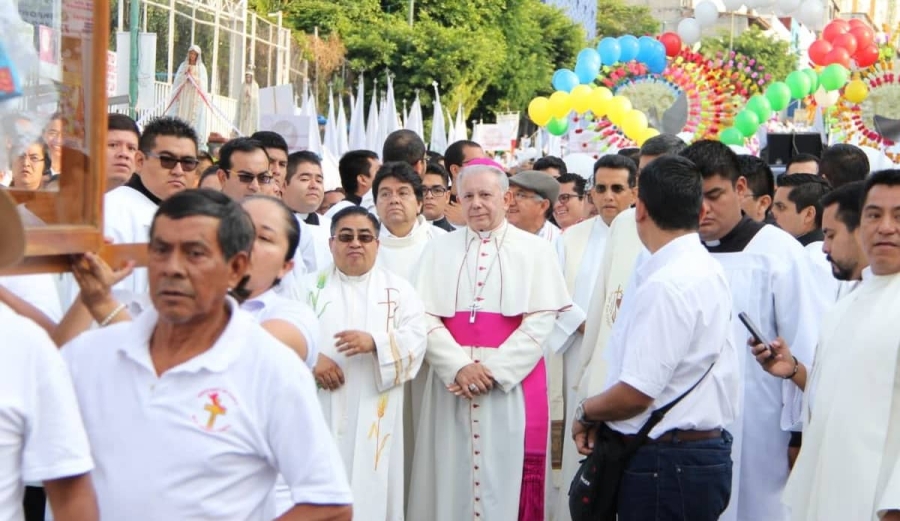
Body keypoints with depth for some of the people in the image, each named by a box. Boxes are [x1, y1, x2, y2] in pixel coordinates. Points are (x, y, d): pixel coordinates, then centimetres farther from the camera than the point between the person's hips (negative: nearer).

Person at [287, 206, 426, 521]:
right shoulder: (310, 287, 13)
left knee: (371, 490, -3)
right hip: (321, 412, 0)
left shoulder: (399, 290, 12)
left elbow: (415, 340, -1)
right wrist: (311, 359, -18)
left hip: (374, 416, 0)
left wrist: (375, 342, -18)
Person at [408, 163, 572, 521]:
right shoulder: (439, 250, 9)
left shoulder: (535, 250, 4)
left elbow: (541, 321, -5)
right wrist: (459, 366, -15)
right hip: (451, 383, 2)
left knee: (508, 479, 0)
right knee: (451, 477, 3)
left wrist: (494, 369, -14)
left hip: (514, 384, -2)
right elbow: (425, 317, 0)